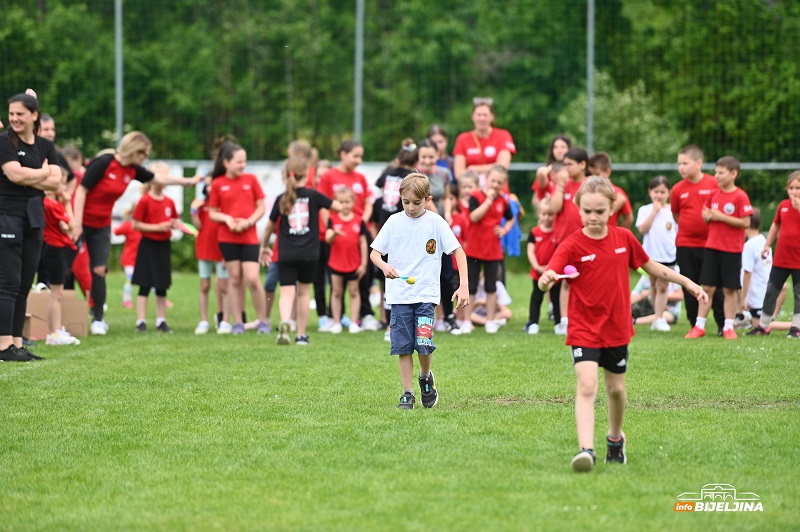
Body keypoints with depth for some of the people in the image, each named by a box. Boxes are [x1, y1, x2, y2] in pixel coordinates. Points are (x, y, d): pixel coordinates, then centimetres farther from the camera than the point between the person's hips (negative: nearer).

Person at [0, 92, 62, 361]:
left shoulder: (46, 146, 12)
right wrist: (43, 172, -4)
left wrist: (28, 178, -11)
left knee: (24, 285, 7)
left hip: (34, 218, 6)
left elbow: (56, 181, 1)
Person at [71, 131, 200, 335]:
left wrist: (189, 181, 25)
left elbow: (160, 178, 19)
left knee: (99, 270, 1)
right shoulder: (103, 163, -20)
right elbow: (82, 190, -20)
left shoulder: (132, 170, 3)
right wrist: (77, 224, -22)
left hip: (102, 226, 7)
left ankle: (98, 319, 6)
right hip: (82, 221, -7)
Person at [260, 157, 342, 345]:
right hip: (309, 253, 1)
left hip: (286, 254, 0)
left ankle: (285, 323, -33)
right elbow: (339, 207, 4)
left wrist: (264, 246, 24)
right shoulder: (313, 195, -2)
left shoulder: (282, 199, 0)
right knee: (304, 291, 15)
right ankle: (301, 334, 19)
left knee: (287, 292, -4)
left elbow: (270, 226, 9)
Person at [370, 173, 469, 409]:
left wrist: (463, 286, -9)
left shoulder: (435, 222, -1)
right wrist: (384, 266, -18)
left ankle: (426, 377, 16)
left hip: (426, 294, -2)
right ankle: (407, 393, 10)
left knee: (423, 343, -12)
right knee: (403, 347, 1)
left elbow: (458, 251, 0)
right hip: (399, 294, 2)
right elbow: (374, 252, 5)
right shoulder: (394, 222, 4)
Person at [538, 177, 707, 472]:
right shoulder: (572, 246, -14)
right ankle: (586, 450, -26)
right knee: (587, 385, -19)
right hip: (584, 330, -4)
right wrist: (546, 280, -51)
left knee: (616, 389, 16)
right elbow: (547, 278, -27)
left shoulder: (624, 238, -1)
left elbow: (650, 267, 14)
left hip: (617, 329, 4)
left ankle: (615, 439, 41)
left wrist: (687, 283, 14)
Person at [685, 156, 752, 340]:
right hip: (712, 247, 5)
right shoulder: (713, 195, 8)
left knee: (729, 289, 2)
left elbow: (746, 223, -15)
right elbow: (706, 216, 19)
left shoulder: (740, 197, -10)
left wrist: (721, 217, -18)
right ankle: (699, 325, 8)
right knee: (707, 288, 5)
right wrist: (707, 217, -5)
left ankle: (728, 327, 10)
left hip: (732, 249, -5)